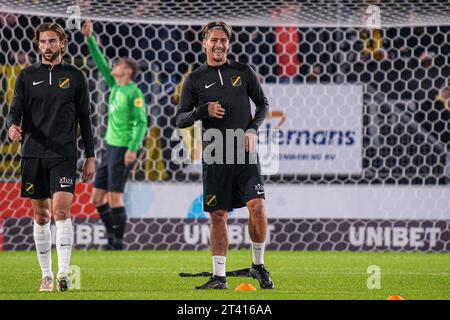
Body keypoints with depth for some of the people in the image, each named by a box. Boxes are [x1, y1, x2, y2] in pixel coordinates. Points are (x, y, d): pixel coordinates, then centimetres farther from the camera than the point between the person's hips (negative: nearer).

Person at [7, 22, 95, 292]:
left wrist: (90, 156, 6)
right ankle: (46, 276, 13)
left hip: (64, 155, -2)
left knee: (61, 210, -16)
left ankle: (64, 272, -20)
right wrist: (13, 125, -20)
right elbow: (16, 110, 4)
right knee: (41, 216, 5)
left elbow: (84, 118, 10)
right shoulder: (27, 76, 9)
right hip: (33, 155, 2)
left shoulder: (75, 77, 7)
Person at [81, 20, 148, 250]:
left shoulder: (134, 93, -9)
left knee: (114, 196, -11)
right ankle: (112, 237, 14)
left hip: (123, 149, -9)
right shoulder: (115, 86, 14)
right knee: (97, 198, 8)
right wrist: (89, 39, 12)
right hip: (111, 147, 9)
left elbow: (142, 122, -15)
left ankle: (118, 242, -6)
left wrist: (133, 148, -23)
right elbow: (100, 62, 18)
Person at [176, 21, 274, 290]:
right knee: (218, 216, 1)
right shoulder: (195, 80, 6)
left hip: (245, 153, 0)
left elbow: (263, 103, 15)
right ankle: (219, 277, 9)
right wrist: (204, 111, -12)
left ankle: (259, 266, 5)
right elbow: (180, 119, 6)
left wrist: (253, 129, -2)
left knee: (257, 206, -14)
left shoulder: (243, 72, 8)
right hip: (215, 156, 0)